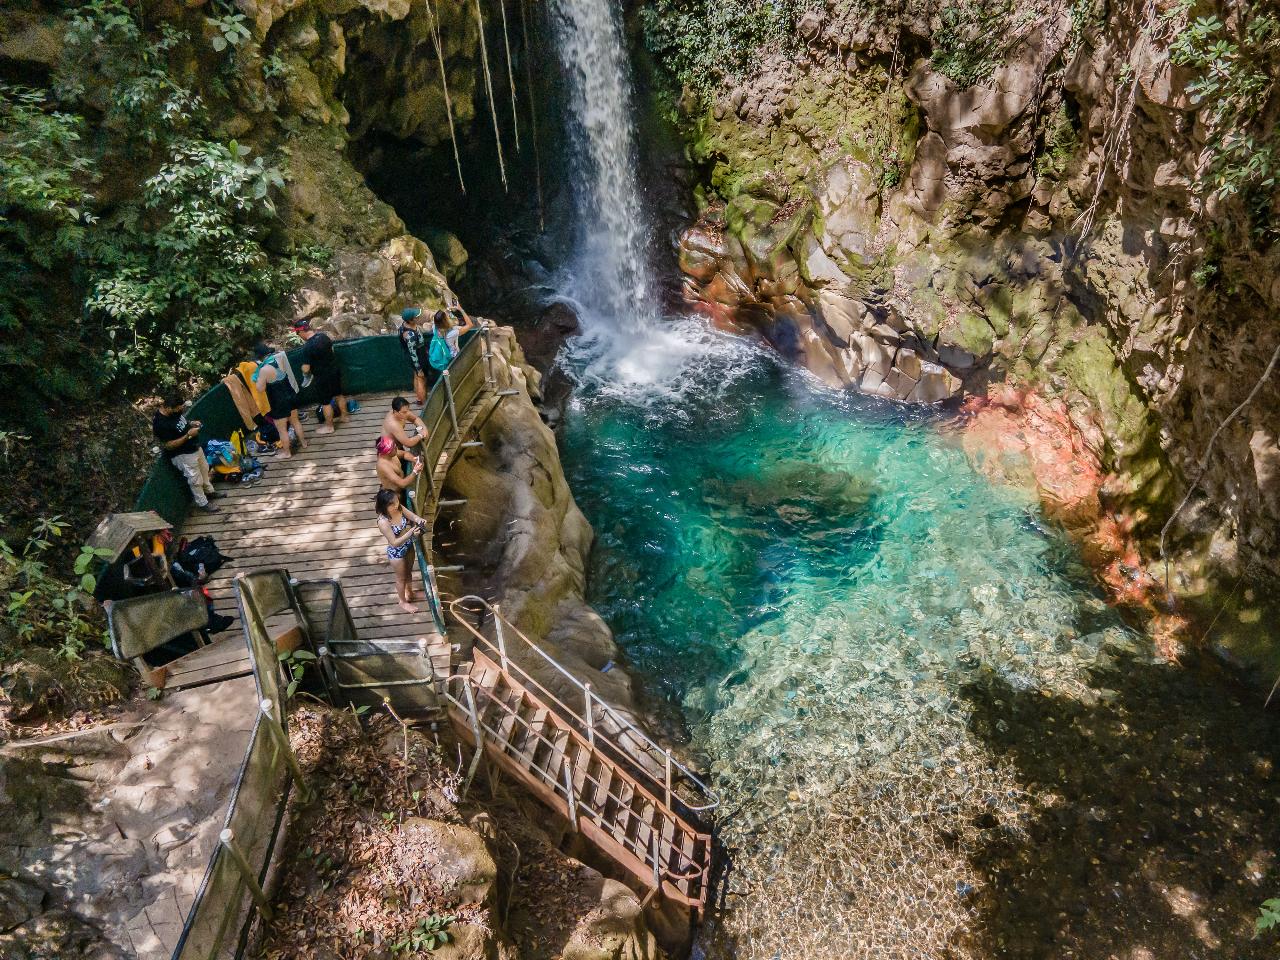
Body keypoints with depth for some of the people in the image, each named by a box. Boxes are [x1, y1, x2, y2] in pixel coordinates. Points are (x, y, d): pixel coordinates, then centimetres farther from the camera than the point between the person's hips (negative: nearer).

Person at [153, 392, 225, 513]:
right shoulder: (161, 424, -33)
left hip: (195, 447, 9)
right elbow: (169, 445, -26)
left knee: (204, 469, 27)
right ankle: (202, 503, 30)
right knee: (196, 480, 9)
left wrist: (191, 423, -6)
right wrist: (188, 435, -29)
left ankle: (209, 491, 50)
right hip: (183, 455, -9)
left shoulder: (174, 411, -10)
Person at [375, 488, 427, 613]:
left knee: (409, 572, 30)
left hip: (408, 546, 6)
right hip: (396, 552, -6)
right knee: (401, 577, 18)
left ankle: (409, 593, 57)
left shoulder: (399, 508, -17)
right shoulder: (383, 522, -35)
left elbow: (412, 516, -8)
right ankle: (403, 602, 44)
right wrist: (411, 533, -42)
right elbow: (395, 543, -32)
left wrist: (419, 520, -31)